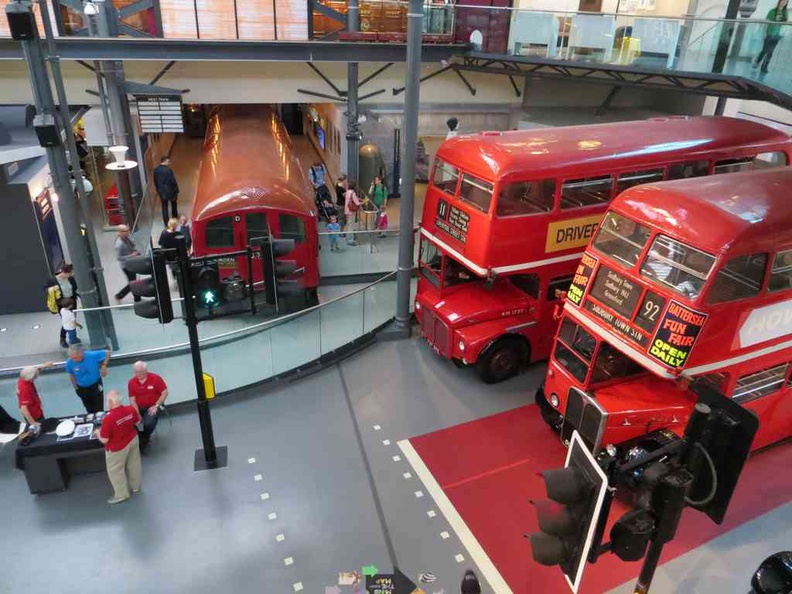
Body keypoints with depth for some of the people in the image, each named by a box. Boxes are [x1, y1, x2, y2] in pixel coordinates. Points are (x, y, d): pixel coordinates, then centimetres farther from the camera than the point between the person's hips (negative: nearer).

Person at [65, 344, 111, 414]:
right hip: (82, 388, 2)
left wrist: (104, 365, -19)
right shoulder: (69, 363, -21)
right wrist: (76, 388, 5)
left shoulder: (92, 355, -29)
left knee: (98, 410, 4)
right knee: (89, 410, 20)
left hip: (96, 386, -2)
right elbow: (71, 375, -1)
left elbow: (107, 352, -15)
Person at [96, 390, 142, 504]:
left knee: (115, 471, 18)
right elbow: (138, 421, 2)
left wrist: (98, 433, -3)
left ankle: (121, 494, 33)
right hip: (133, 440, 6)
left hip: (117, 448, -6)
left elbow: (104, 440, -23)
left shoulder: (108, 418, -35)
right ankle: (136, 486, 46)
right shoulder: (131, 409, -19)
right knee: (134, 464, 25)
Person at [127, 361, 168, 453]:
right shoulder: (131, 382, -4)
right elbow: (132, 399, -3)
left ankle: (144, 441, 4)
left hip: (153, 406, -3)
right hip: (139, 407, 3)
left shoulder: (155, 378, -12)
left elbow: (165, 393, -8)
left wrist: (156, 406, -14)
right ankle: (139, 438, 6)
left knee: (149, 423, -29)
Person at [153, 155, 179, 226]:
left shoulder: (155, 170, -5)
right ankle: (175, 216, 44)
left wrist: (158, 190, 18)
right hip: (170, 191, -3)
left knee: (164, 207, 12)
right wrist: (176, 191, -7)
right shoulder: (168, 170, -23)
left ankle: (166, 222, 15)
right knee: (173, 204, 24)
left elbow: (155, 181, 4)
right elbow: (173, 181, -18)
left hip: (161, 192, 4)